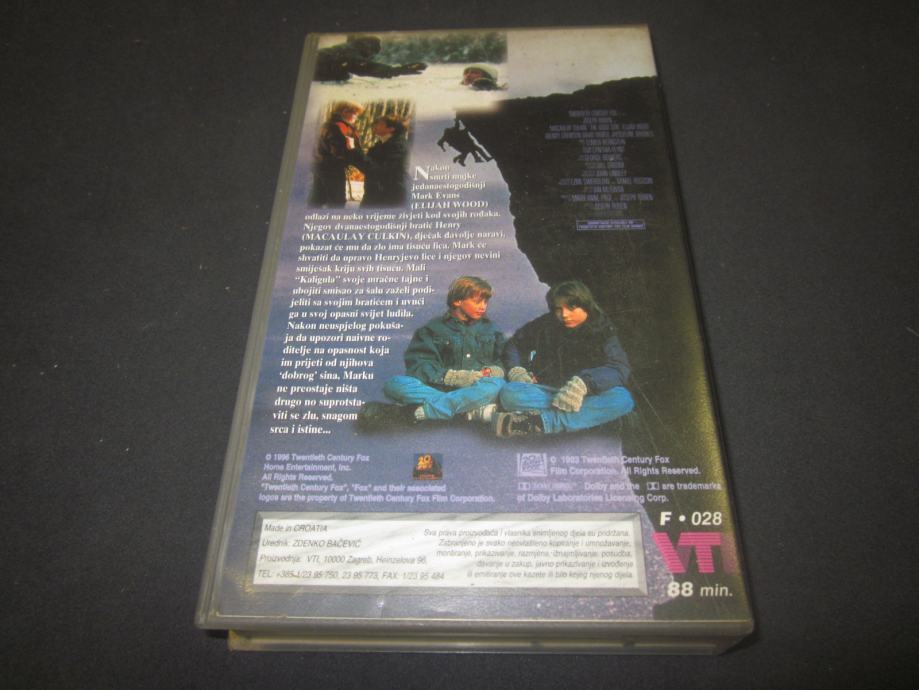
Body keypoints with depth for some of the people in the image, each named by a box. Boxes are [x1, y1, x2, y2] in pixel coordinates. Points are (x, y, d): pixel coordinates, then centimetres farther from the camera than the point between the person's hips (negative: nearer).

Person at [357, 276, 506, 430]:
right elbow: (417, 365, -2)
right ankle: (473, 410, -37)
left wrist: (496, 370, -11)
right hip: (439, 388, -1)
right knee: (395, 384, -27)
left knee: (496, 384, -36)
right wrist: (451, 376, -18)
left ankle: (410, 413, -37)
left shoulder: (490, 329, 18)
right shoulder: (434, 328, 10)